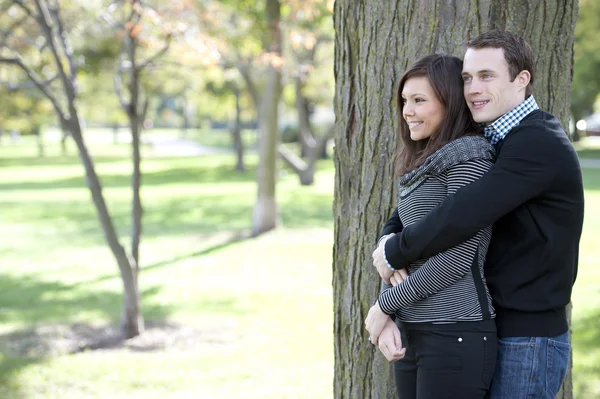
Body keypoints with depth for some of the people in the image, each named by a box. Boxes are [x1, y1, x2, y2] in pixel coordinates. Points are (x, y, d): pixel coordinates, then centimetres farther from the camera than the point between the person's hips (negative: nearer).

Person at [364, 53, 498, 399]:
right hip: (411, 333, 8)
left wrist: (385, 305, -7)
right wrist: (386, 320, -3)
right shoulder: (420, 167, 16)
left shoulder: (470, 157, -9)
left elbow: (457, 259, -15)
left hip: (456, 335, -8)